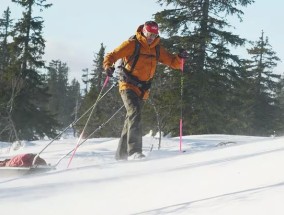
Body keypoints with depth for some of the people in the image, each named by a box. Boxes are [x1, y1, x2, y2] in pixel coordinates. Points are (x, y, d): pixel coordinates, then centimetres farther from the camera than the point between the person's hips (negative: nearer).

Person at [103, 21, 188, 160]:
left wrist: (180, 58, -11)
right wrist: (108, 67, -31)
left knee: (131, 121, 12)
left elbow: (173, 63, 11)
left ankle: (121, 155, 23)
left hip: (143, 90, 6)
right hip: (128, 86, -6)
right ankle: (134, 151, -35)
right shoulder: (132, 44, -8)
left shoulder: (157, 49, 9)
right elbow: (111, 56, -10)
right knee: (134, 113, -26)